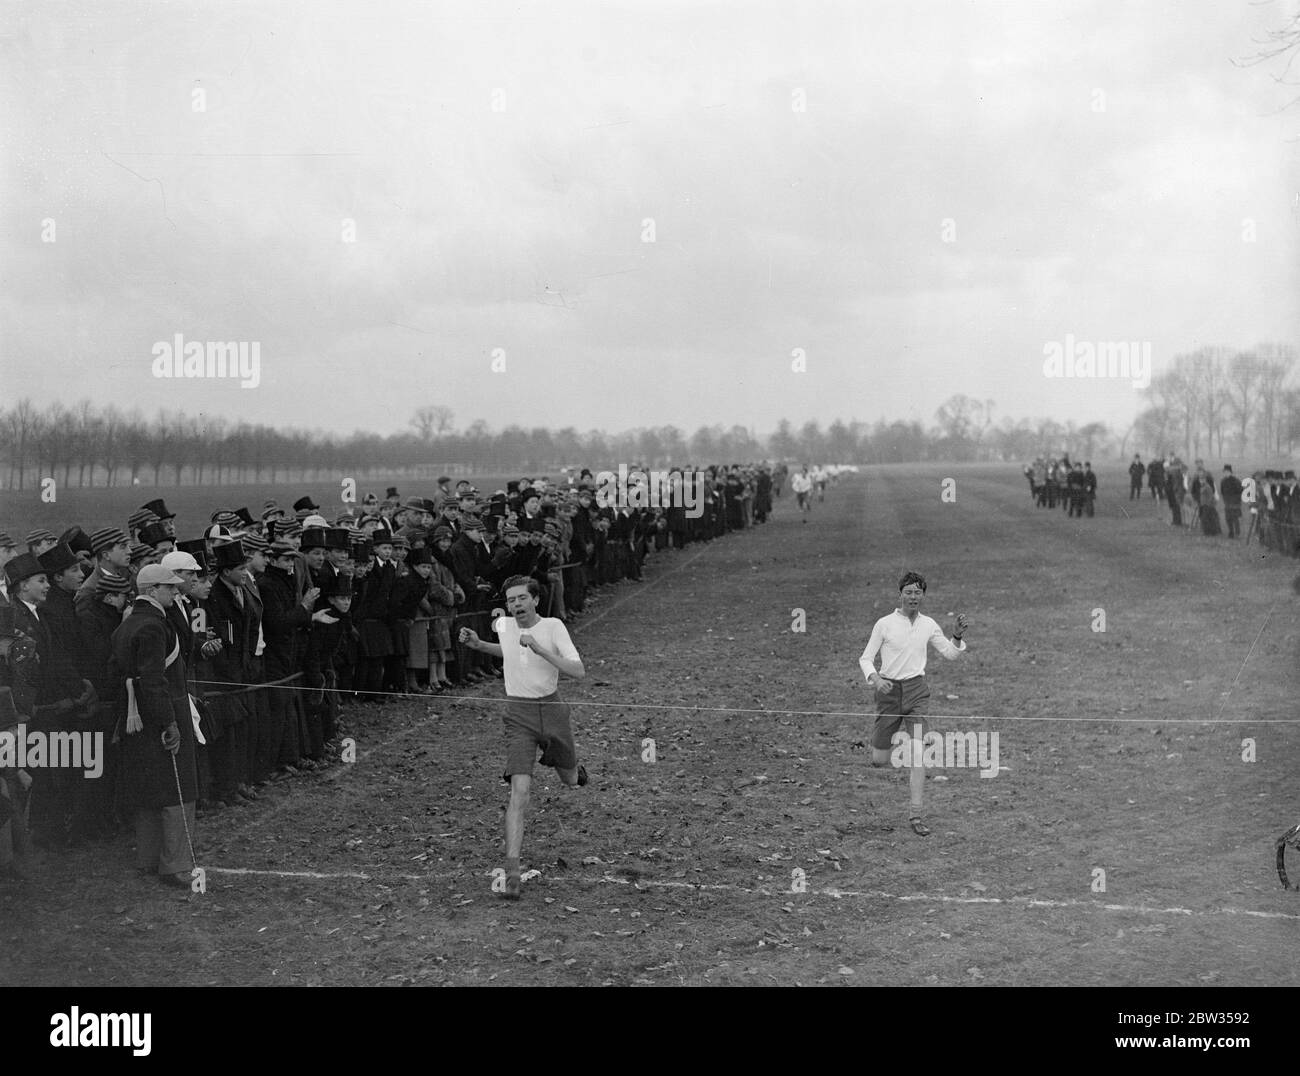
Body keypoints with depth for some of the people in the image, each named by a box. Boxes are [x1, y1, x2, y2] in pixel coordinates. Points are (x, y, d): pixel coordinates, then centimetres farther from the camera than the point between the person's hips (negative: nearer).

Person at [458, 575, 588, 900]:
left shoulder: (552, 626, -11)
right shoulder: (502, 625, 2)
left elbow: (578, 672, -20)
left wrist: (538, 648, -28)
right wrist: (477, 644, 11)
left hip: (552, 708, 0)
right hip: (518, 715, 0)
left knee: (570, 781, 19)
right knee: (519, 791, -15)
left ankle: (573, 766, 59)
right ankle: (512, 872, -18)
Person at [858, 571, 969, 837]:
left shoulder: (928, 625, 5)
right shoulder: (885, 624, -4)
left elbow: (950, 654, 14)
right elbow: (865, 658, -1)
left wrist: (957, 636, -6)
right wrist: (875, 679, -20)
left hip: (917, 690, 2)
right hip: (889, 690, -1)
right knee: (880, 761, 2)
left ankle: (916, 816, -8)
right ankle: (878, 741, 41)